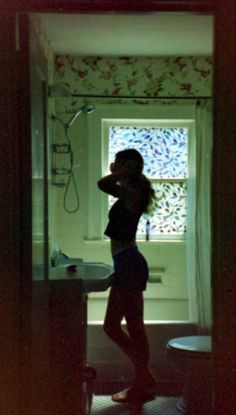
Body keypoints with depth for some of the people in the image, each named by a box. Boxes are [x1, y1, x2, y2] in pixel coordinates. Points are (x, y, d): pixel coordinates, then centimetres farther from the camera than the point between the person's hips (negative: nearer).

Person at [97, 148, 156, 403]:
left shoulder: (132, 194, -14)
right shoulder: (128, 194, 13)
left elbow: (103, 184, -32)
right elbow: (108, 185, 33)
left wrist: (122, 173, -17)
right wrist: (119, 174, 17)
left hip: (129, 264, -10)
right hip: (126, 264, 10)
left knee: (134, 328, 1)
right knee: (111, 326, 16)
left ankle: (141, 388, 13)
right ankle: (144, 377, 26)